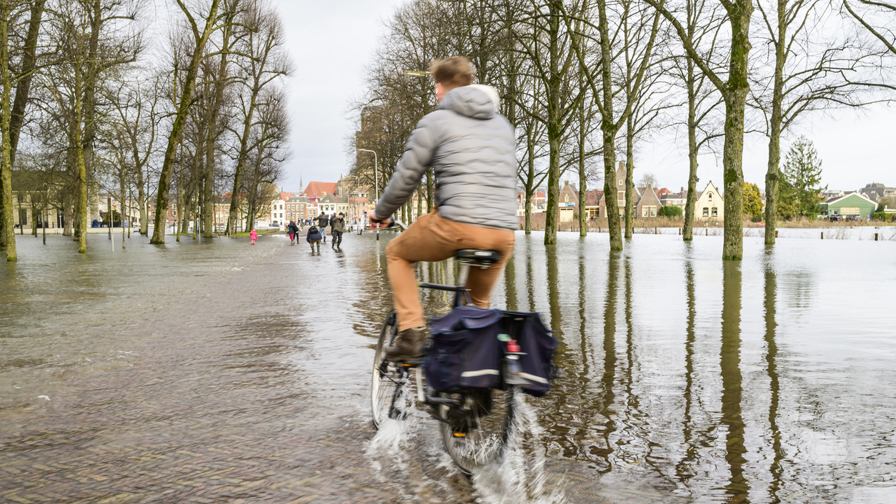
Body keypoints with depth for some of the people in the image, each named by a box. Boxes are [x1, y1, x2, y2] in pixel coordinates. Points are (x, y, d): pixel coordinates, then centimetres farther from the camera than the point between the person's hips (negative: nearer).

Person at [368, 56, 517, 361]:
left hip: (457, 227, -5)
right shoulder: (503, 124, 22)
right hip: (504, 234, 6)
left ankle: (411, 332, 8)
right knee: (480, 303, 29)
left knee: (397, 254, 21)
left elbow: (406, 178, 5)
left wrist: (381, 213, 22)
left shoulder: (435, 122, 4)